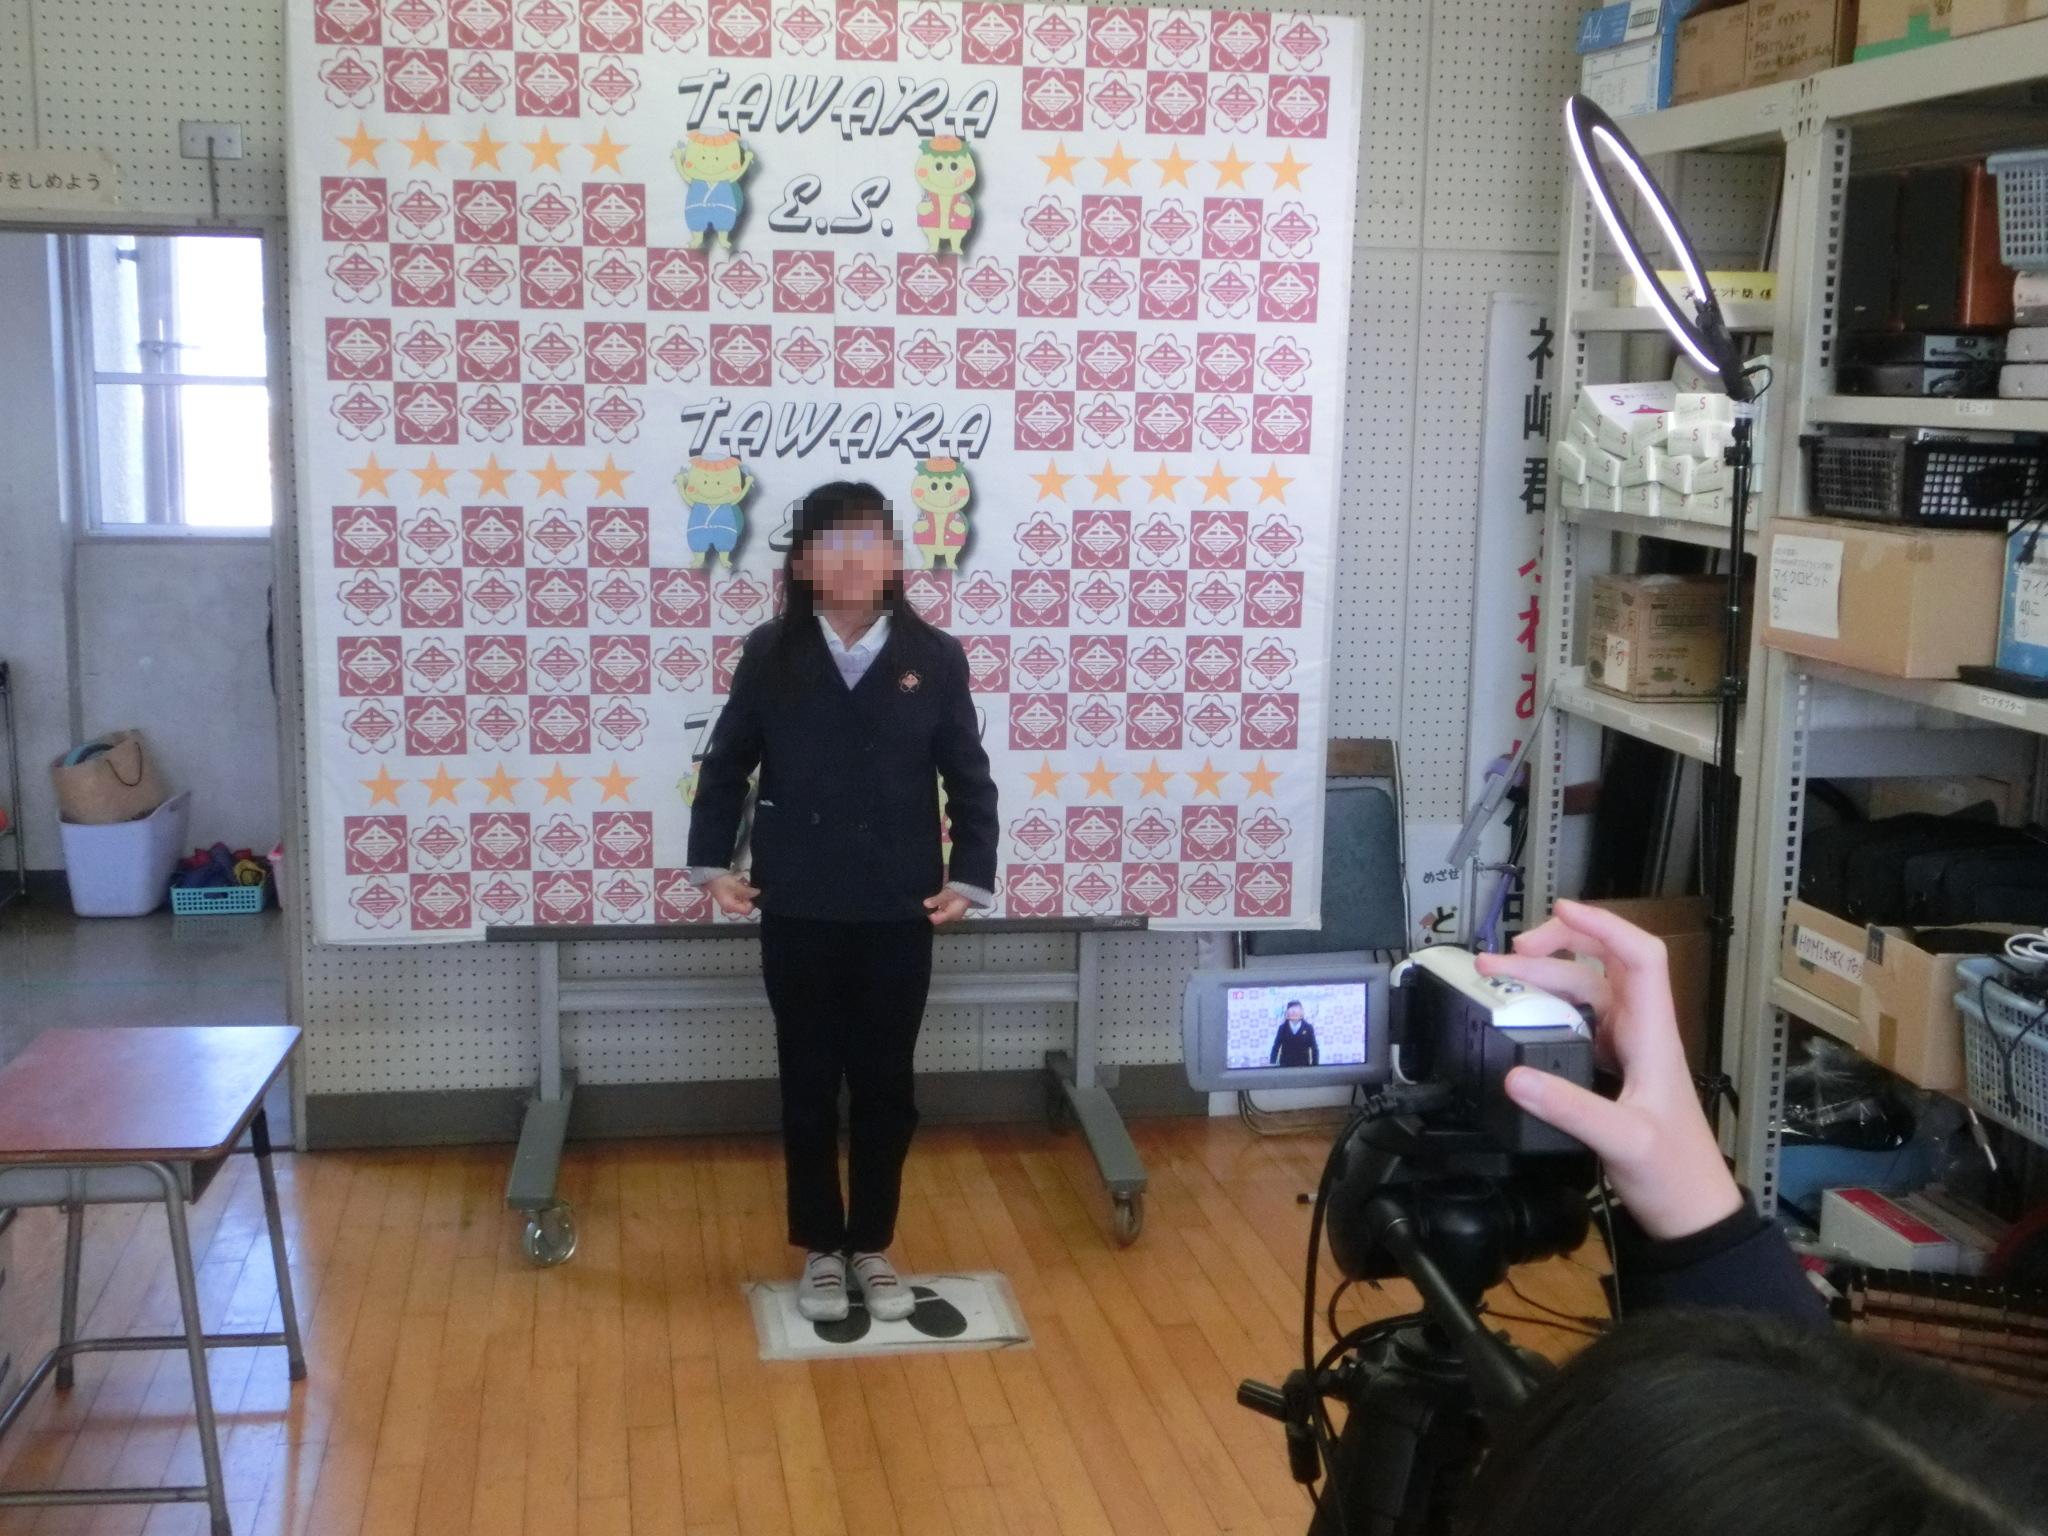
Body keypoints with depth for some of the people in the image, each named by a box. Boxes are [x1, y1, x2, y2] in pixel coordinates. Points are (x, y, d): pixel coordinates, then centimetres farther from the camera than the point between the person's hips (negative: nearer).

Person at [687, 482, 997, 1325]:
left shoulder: (934, 657, -3)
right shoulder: (770, 653, -2)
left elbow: (970, 779, 2)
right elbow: (726, 764, 7)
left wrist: (971, 876, -6)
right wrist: (713, 863, 0)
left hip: (898, 912, 0)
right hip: (797, 911, 0)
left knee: (886, 1085, 10)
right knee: (809, 1085, 10)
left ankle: (873, 1247, 26)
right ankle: (820, 1250, 24)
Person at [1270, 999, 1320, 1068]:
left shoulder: (1308, 1028, 2)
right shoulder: (1282, 1028, 4)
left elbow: (1314, 1048, 3)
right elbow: (1276, 1046, 5)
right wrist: (1272, 1063, -4)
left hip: (1303, 1066, 0)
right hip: (1285, 1066, 0)